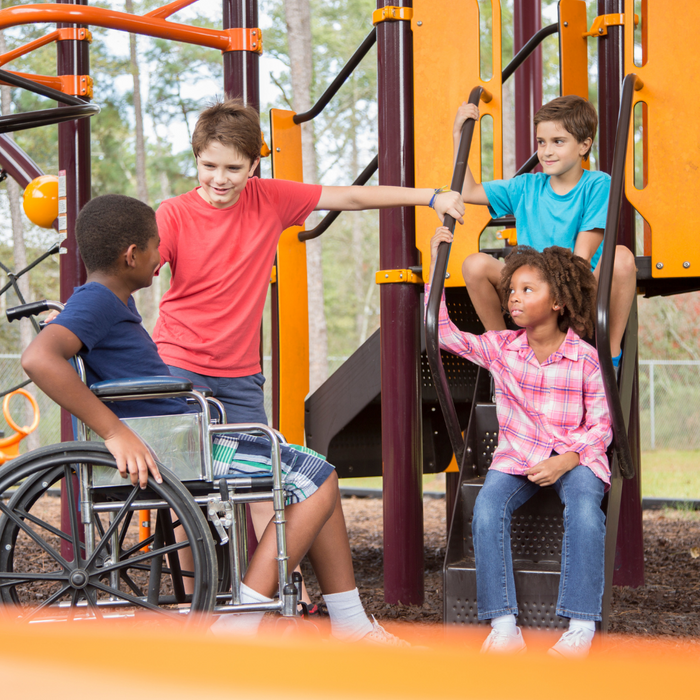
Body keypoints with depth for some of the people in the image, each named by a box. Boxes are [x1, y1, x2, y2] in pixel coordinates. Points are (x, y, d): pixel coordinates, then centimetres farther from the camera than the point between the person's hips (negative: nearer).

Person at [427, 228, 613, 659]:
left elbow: (601, 427, -2)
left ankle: (582, 627, -31)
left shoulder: (585, 359, -4)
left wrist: (567, 460, -20)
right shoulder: (501, 349, 5)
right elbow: (444, 332, 10)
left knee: (584, 509, -34)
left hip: (574, 457, -2)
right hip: (517, 457, 2)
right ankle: (504, 627, -29)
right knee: (487, 509, -28)